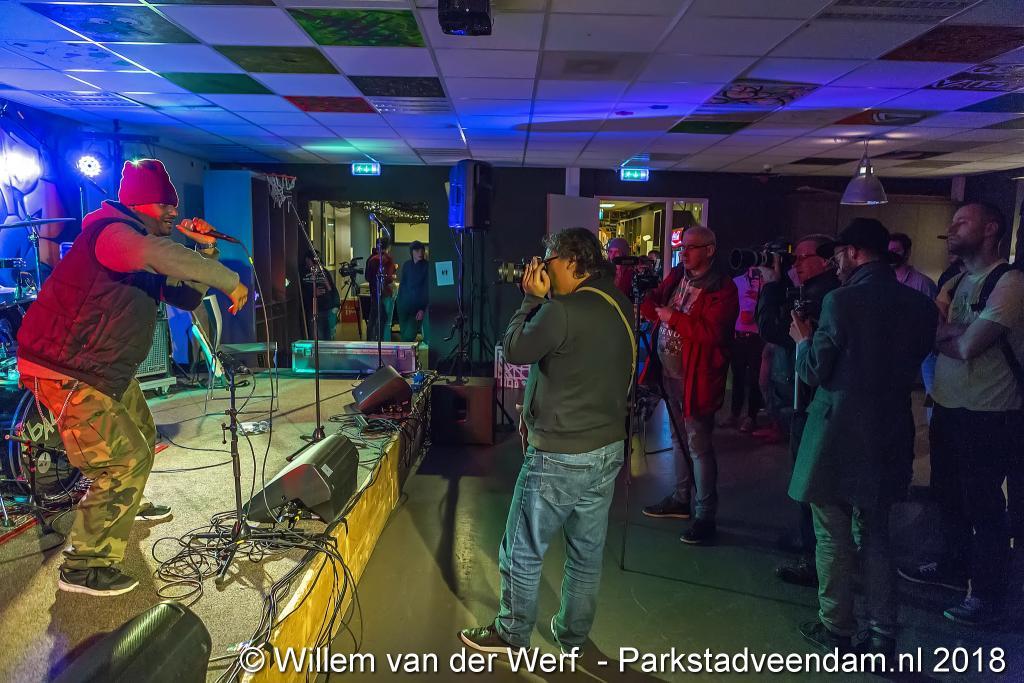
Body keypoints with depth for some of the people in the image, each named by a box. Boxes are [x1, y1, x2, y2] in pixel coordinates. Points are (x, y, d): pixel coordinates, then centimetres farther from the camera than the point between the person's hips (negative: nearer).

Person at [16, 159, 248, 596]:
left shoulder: (142, 242, 12)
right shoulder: (112, 232, -19)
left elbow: (188, 298, 13)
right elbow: (166, 258, -40)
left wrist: (207, 250, 1)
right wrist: (232, 282, -31)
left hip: (107, 368, 10)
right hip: (65, 371, -10)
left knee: (141, 436, 25)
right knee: (125, 458, -13)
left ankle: (126, 507, 53)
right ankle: (83, 567, -1)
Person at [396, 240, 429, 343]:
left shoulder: (427, 266, -5)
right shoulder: (406, 265, 8)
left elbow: (427, 287, -7)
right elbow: (401, 284, 15)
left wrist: (423, 309, -12)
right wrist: (399, 302, 9)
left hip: (418, 305, -4)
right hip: (404, 304, 4)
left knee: (409, 335, -11)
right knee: (404, 333, 8)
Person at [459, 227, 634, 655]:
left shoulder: (562, 311, -22)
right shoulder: (619, 307, 4)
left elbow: (514, 350, -11)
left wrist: (533, 299, -4)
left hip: (559, 457, -8)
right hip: (609, 448, 8)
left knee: (522, 551, 11)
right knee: (587, 553, 18)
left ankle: (512, 635, 28)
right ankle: (572, 638, 34)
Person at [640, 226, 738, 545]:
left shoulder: (722, 288, -15)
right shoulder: (677, 276, 7)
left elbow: (711, 332, -25)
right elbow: (653, 305, 13)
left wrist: (673, 317, -21)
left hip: (696, 376, -8)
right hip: (670, 371, 8)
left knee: (698, 444, -4)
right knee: (678, 438, 19)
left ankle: (705, 516, 7)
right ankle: (681, 499, 35)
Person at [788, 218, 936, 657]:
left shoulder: (841, 301, -17)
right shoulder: (919, 305, 2)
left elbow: (813, 371, -13)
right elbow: (915, 362, 11)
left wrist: (803, 339, 5)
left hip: (839, 437, -6)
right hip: (889, 439, 6)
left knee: (834, 539, 9)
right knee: (874, 538, 18)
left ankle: (835, 629, 21)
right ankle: (882, 637, 25)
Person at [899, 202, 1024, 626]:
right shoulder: (953, 284, 11)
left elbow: (967, 346, -22)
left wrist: (939, 333, -4)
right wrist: (958, 330, -17)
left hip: (987, 416, -8)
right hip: (947, 408, 8)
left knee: (983, 507, 4)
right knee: (948, 495, 20)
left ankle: (989, 596, 20)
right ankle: (954, 567, 40)